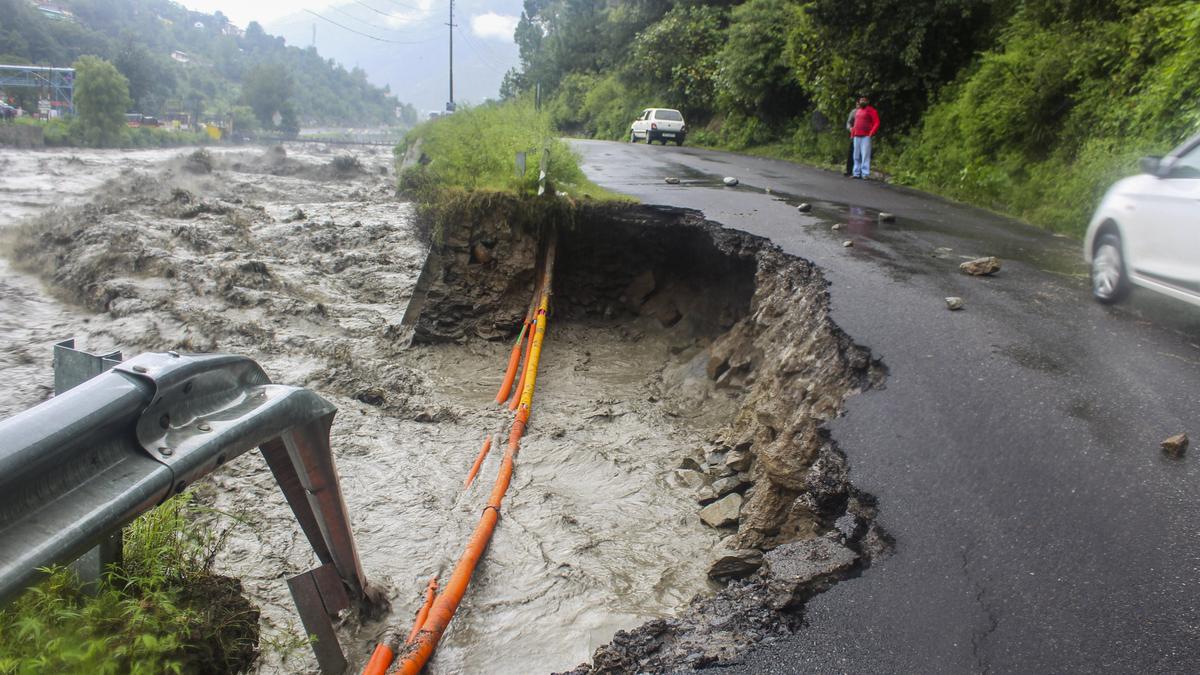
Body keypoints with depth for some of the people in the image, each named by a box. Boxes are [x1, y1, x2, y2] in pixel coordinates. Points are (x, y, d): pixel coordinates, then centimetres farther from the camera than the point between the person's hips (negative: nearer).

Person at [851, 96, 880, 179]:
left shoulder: (871, 111, -1)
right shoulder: (857, 111, 20)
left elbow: (876, 123, -5)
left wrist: (871, 133, -14)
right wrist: (852, 133, 16)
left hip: (866, 136, -7)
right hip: (856, 136, 7)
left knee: (865, 155, -11)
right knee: (856, 156, 7)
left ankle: (865, 174, -13)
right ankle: (857, 173, 11)